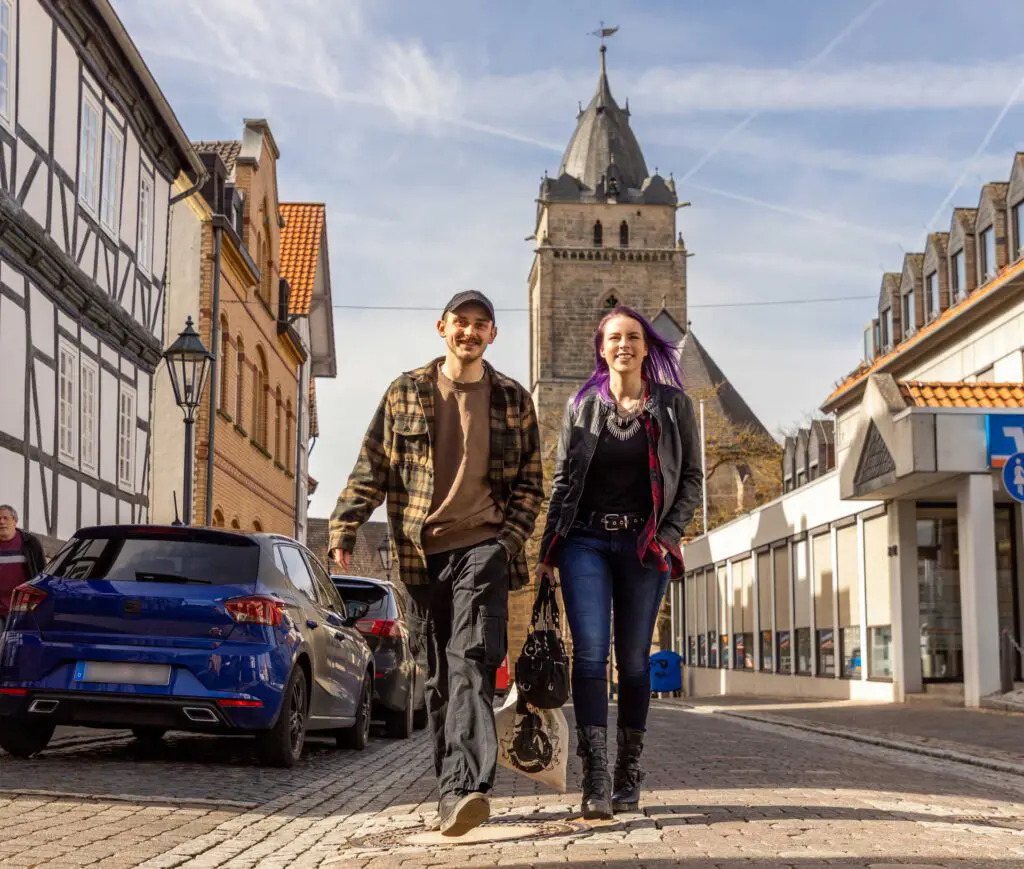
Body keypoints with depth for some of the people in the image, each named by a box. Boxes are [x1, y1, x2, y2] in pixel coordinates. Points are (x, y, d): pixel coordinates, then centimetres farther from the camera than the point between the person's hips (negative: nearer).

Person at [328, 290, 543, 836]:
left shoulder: (513, 400, 10)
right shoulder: (405, 393, 10)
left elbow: (530, 481, 12)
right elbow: (371, 470, 8)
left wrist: (510, 537, -1)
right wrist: (342, 531, -2)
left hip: (483, 546, -2)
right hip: (423, 552, 2)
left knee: (472, 662, -17)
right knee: (440, 675, 6)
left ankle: (460, 790, -28)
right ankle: (455, 792, 14)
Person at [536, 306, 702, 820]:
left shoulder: (673, 405, 6)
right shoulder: (582, 406, 9)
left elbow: (691, 478, 7)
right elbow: (561, 481, 10)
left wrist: (668, 536, -6)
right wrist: (547, 551, 4)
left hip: (645, 544, 0)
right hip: (586, 540, 0)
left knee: (634, 659, 4)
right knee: (590, 653, -12)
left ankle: (628, 777, 13)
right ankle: (596, 782, -13)